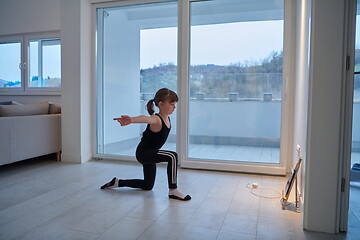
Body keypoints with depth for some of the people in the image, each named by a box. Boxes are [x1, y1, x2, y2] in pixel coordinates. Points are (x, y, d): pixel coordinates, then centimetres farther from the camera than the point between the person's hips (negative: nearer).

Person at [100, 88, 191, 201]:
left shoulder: (167, 118, -1)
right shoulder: (156, 120, -27)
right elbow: (146, 119, -53)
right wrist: (131, 120, -73)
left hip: (150, 154, 10)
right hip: (143, 153, -10)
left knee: (148, 186, 21)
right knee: (172, 156, -30)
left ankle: (117, 182, 34)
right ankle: (173, 191, -18)